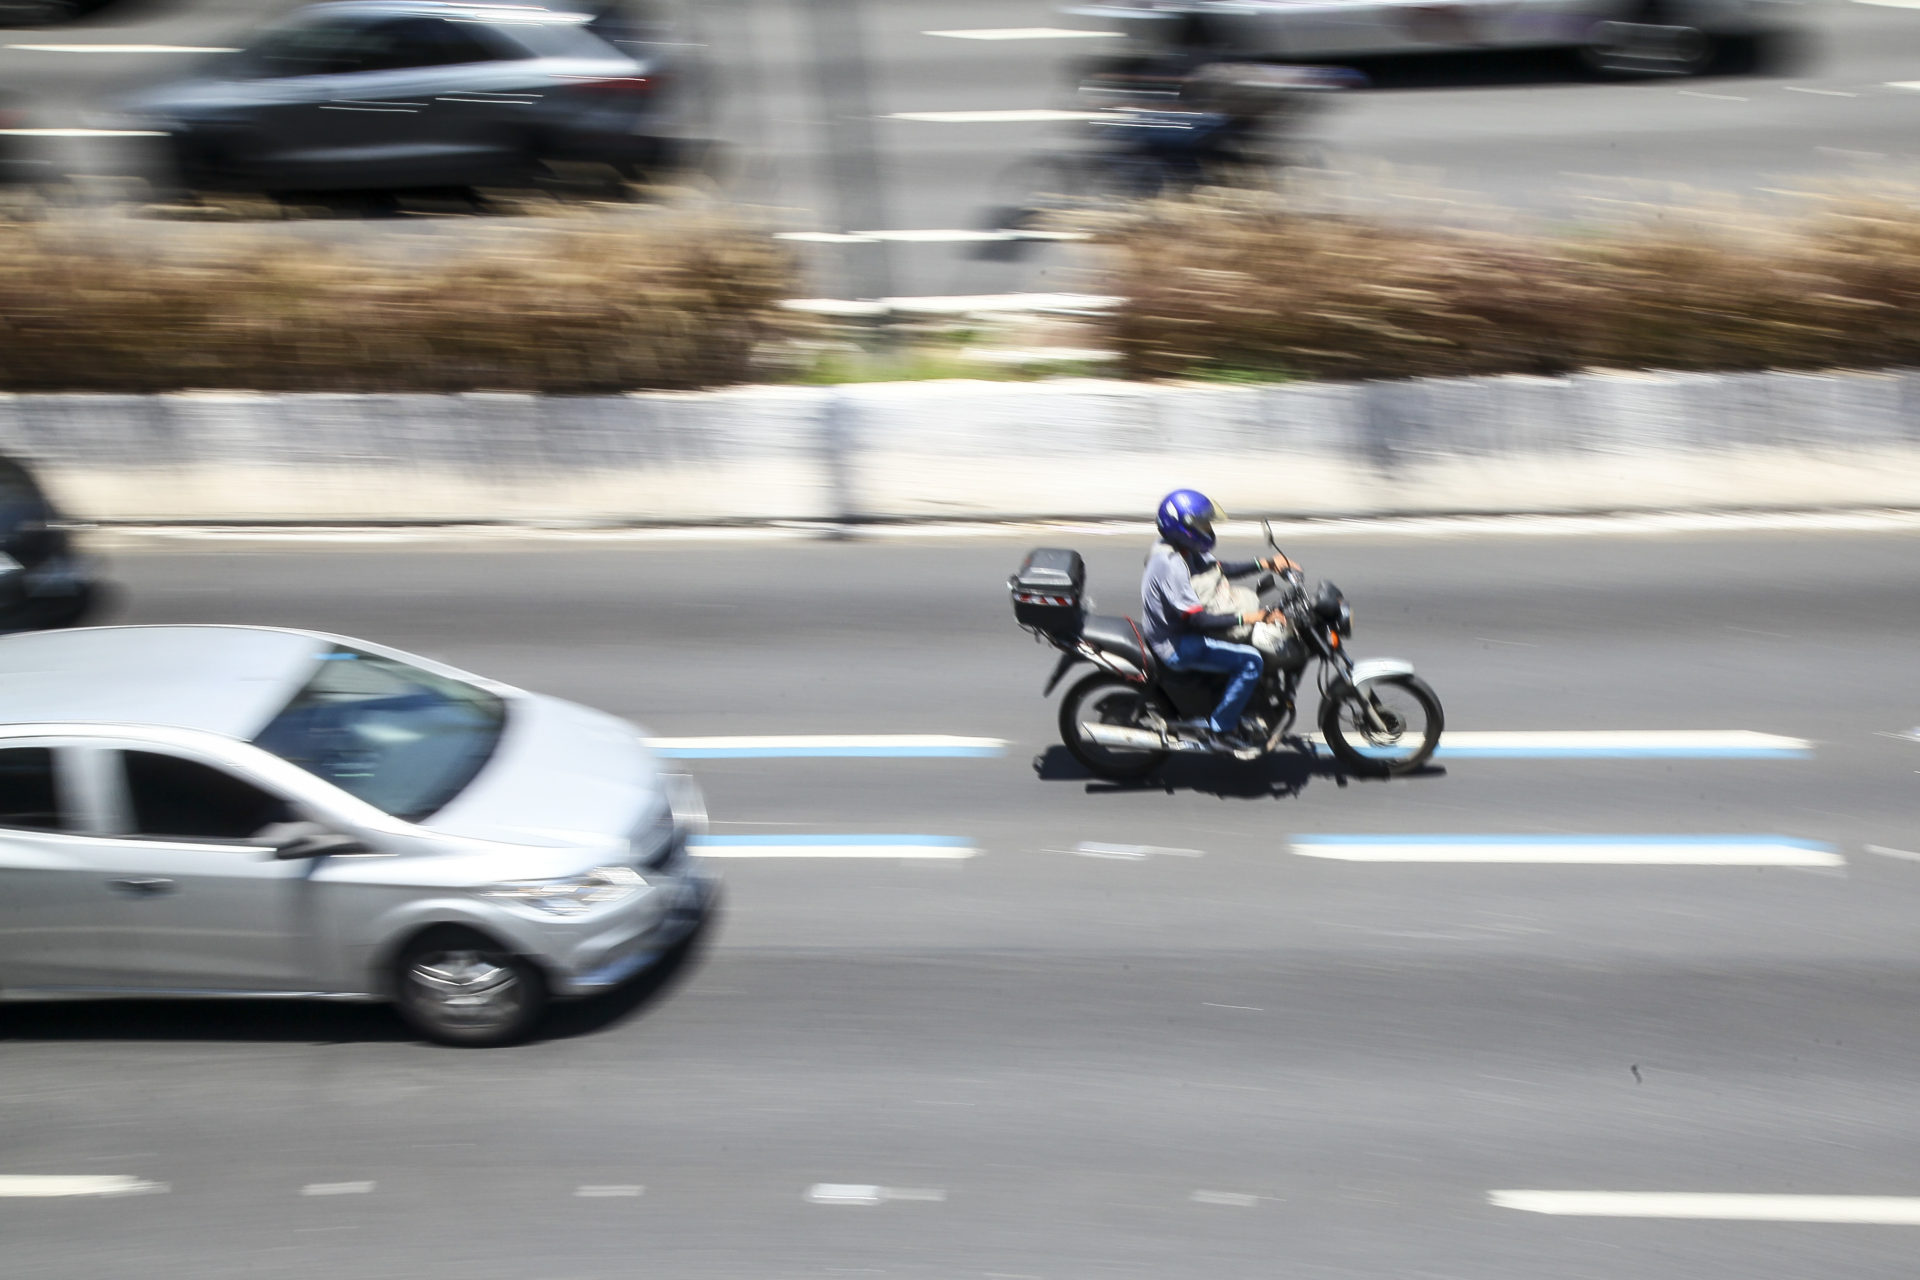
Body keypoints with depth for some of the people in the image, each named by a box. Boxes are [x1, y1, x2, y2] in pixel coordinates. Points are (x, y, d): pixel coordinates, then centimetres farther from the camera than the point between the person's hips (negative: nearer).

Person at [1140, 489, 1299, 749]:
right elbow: (1196, 619, -31)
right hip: (1176, 647, -11)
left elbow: (1218, 569, 15)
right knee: (1250, 660, -19)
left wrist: (1264, 564, 3)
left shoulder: (1184, 550, 2)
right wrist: (1246, 618, -33)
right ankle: (1220, 728, -7)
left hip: (1181, 630, 11)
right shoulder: (1170, 565, -29)